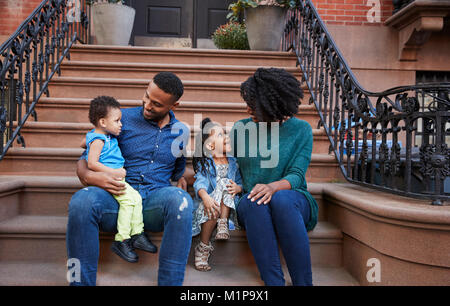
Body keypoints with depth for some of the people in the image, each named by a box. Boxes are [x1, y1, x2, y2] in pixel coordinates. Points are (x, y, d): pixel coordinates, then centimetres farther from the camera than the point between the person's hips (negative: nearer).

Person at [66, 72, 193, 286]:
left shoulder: (180, 132, 14)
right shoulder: (123, 119, 6)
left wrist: (181, 181, 10)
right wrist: (89, 176, -14)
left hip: (155, 203, 1)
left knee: (180, 200, -35)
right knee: (82, 201, -34)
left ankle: (171, 282, -25)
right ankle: (81, 282, -16)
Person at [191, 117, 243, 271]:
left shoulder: (232, 162, 11)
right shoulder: (204, 164, 0)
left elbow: (240, 182, 8)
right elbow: (200, 183, -16)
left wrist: (237, 188, -17)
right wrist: (205, 197, -37)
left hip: (229, 205, 2)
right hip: (209, 202, -2)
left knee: (225, 183, -24)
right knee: (213, 207, -36)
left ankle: (223, 223, -27)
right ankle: (203, 247, -20)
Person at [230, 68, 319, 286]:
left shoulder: (300, 129, 0)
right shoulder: (241, 128, 7)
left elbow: (296, 175, -9)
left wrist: (273, 187, -31)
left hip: (292, 198, -1)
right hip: (250, 206, 2)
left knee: (281, 199, -37)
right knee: (253, 201, -35)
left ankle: (304, 282, -28)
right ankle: (273, 282, -33)